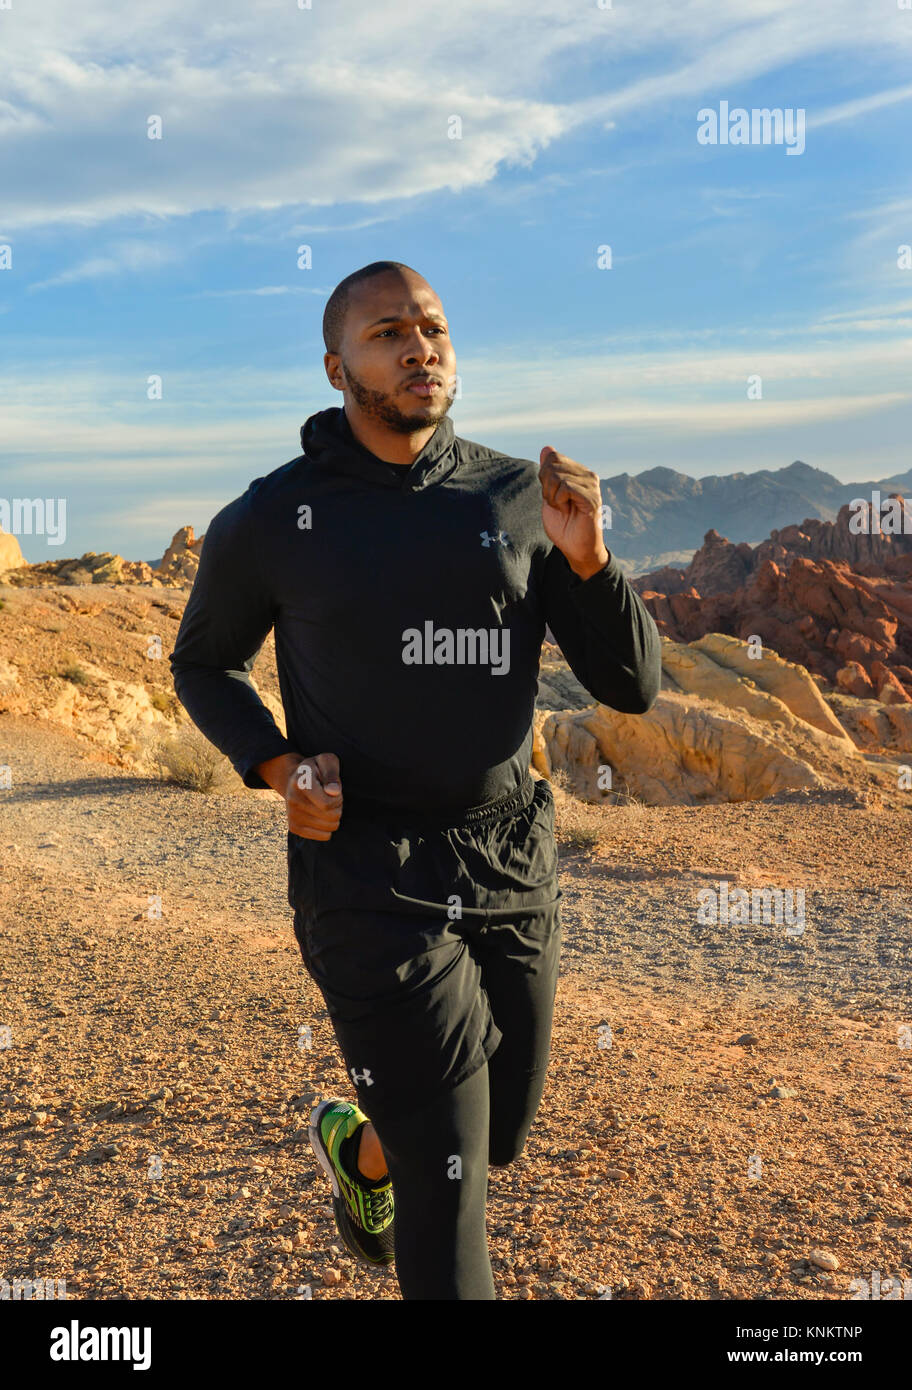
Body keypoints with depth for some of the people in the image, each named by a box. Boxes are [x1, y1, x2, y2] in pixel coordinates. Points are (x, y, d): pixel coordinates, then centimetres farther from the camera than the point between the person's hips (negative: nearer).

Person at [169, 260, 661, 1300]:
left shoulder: (519, 500, 0)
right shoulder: (271, 522, -5)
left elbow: (630, 686, -1)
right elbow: (203, 666, 11)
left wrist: (586, 558, -19)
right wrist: (277, 769, -8)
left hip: (515, 865, 4)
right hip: (370, 878, -4)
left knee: (499, 1134, 21)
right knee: (447, 1182, -2)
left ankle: (356, 1149, 54)